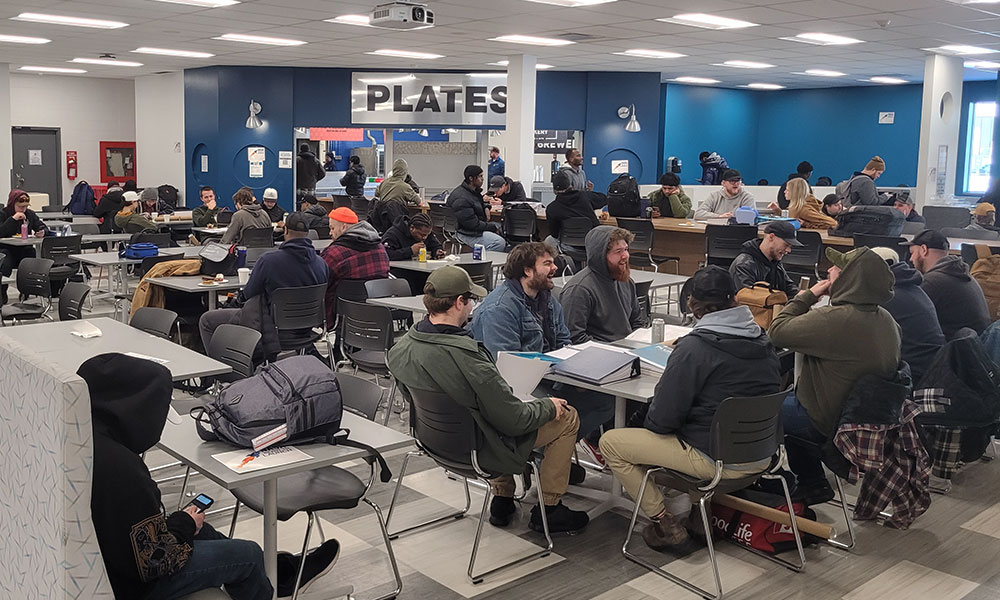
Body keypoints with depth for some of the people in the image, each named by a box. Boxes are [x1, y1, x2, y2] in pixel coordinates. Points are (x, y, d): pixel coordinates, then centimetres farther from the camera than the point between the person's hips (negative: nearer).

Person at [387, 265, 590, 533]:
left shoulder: (399, 349, -13)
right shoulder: (468, 360, -36)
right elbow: (515, 419, -27)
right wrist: (548, 406, -5)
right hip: (479, 450, -8)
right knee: (567, 416, 10)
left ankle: (502, 501, 34)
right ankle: (548, 510, 21)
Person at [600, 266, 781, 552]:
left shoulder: (693, 348, -20)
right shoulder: (763, 341, 1)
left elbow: (662, 419, -19)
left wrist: (648, 422, 5)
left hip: (717, 461, -8)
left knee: (610, 443, 3)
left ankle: (666, 526, 7)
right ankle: (701, 515, 32)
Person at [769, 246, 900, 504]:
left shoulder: (834, 319, -32)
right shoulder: (886, 319, -3)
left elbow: (777, 332, -23)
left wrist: (807, 296, -13)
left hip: (826, 423, -8)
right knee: (790, 396, 28)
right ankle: (811, 483, 33)